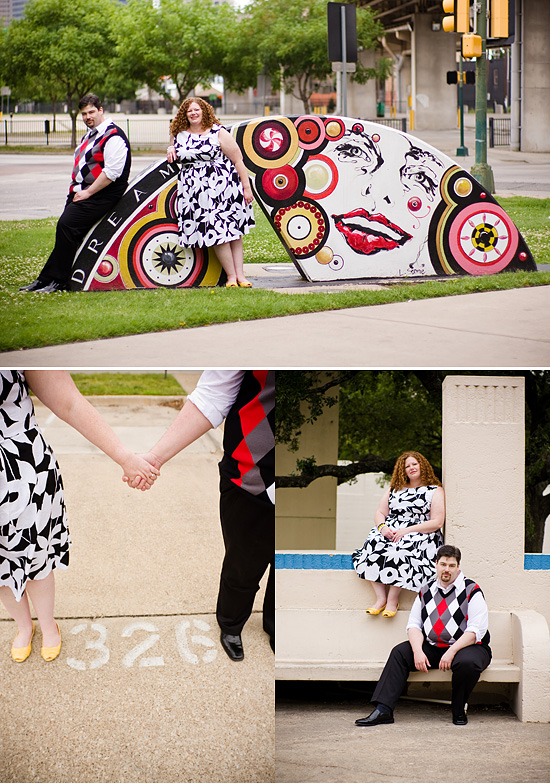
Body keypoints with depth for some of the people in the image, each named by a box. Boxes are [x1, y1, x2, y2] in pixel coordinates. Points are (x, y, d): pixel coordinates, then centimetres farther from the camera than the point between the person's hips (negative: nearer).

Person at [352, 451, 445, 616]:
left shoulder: (435, 491, 5)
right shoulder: (394, 489, 21)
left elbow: (437, 522, -5)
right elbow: (380, 513, 18)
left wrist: (406, 531, -15)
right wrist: (382, 527, -8)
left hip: (421, 534, -4)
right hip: (390, 531, 4)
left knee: (401, 549, -37)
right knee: (373, 544, -28)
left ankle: (393, 598, -29)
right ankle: (380, 598, -29)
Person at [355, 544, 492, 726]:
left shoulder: (471, 590, -5)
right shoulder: (426, 591, 11)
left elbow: (477, 629, -13)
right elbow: (413, 625, 6)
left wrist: (452, 652, -23)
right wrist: (418, 651, -14)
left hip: (467, 646, -5)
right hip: (433, 648, 5)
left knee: (467, 662, -38)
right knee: (400, 652, -15)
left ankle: (459, 711, -11)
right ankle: (383, 710, -22)